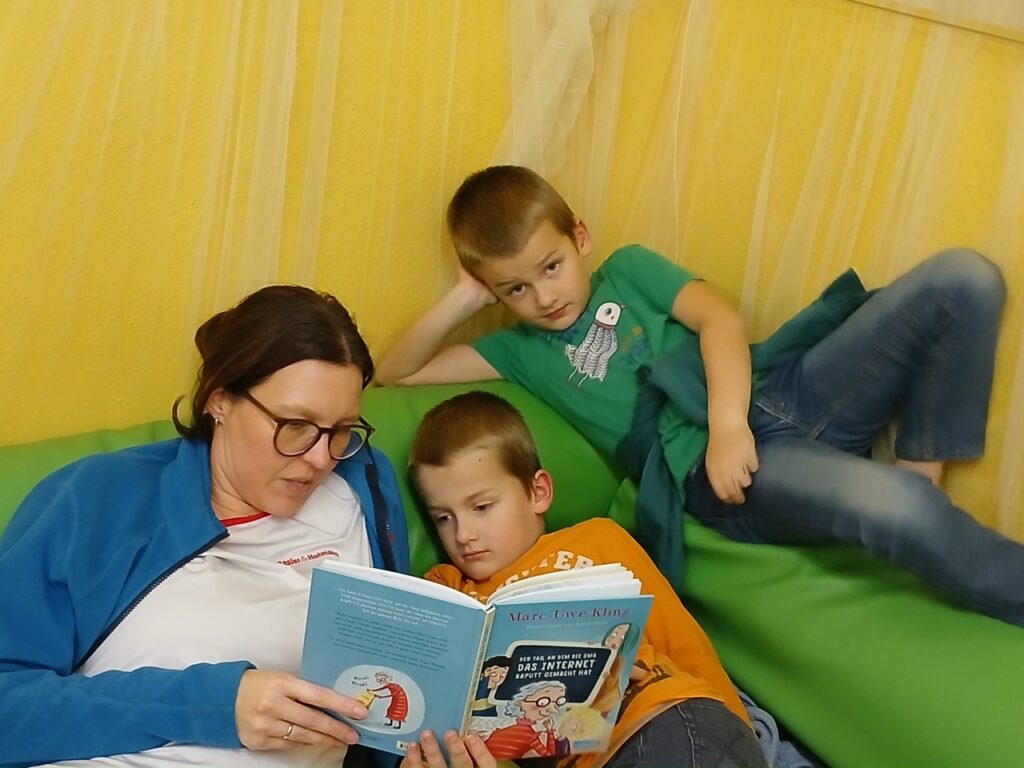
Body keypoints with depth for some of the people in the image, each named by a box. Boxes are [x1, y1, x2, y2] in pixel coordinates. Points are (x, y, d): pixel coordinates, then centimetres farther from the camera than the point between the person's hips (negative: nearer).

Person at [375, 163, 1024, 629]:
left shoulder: (628, 269, 20)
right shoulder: (522, 351, 19)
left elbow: (716, 316, 3)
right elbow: (393, 375, 15)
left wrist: (729, 421, -14)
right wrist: (461, 301, 6)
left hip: (780, 392, 4)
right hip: (712, 470, -3)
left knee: (965, 279, -15)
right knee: (888, 504, -37)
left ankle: (921, 467, -9)